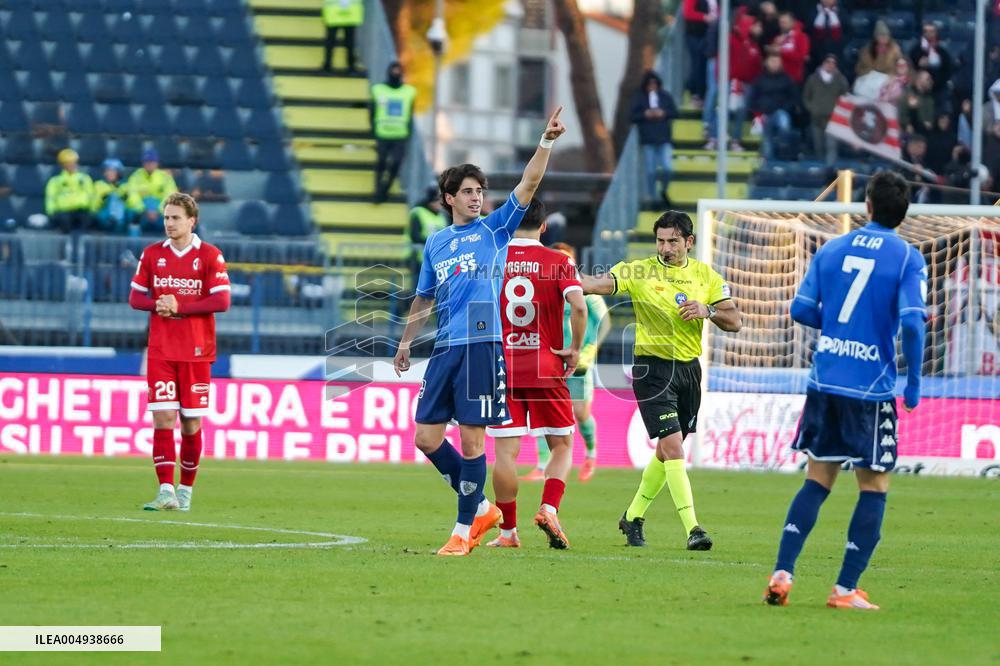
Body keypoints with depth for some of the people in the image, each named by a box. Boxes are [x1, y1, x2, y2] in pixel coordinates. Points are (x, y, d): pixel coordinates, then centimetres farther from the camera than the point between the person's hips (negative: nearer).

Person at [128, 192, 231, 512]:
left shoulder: (210, 256, -3)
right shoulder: (152, 254, 7)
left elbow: (221, 302, -10)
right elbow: (135, 297, 11)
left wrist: (180, 307, -15)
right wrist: (158, 304, -10)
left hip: (196, 351, -2)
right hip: (160, 351, 2)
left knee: (191, 423, 3)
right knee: (162, 418, -8)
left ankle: (185, 491, 16)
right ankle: (166, 492, -12)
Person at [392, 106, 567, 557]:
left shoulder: (494, 229, 6)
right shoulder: (435, 243, 17)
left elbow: (528, 184, -5)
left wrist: (546, 143, -16)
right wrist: (406, 343, 24)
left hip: (482, 346, -5)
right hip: (444, 349, 5)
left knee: (471, 440, -5)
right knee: (426, 437, 1)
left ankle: (464, 529, 3)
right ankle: (481, 509, 16)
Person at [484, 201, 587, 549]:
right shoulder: (558, 262, -3)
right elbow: (579, 306, -17)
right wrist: (575, 348, -5)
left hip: (501, 367, 1)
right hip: (547, 369, -1)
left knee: (506, 451, 4)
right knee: (562, 445, 11)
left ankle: (508, 531, 5)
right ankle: (549, 509, -9)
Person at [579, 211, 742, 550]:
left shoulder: (706, 275, 5)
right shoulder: (639, 271, -6)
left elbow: (734, 320, 3)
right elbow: (599, 283, -20)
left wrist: (708, 311, -16)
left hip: (689, 369, 5)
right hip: (653, 368, -5)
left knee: (667, 452, 15)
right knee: (673, 447, -15)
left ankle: (633, 516, 34)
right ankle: (692, 528, -18)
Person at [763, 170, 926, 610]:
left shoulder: (831, 250, 7)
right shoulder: (908, 260, -5)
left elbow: (801, 310, 5)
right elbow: (912, 322, -16)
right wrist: (913, 384, -5)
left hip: (824, 383, 4)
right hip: (871, 390, -4)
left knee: (817, 480, 14)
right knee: (874, 487, 8)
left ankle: (781, 574, 2)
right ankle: (845, 590, 4)